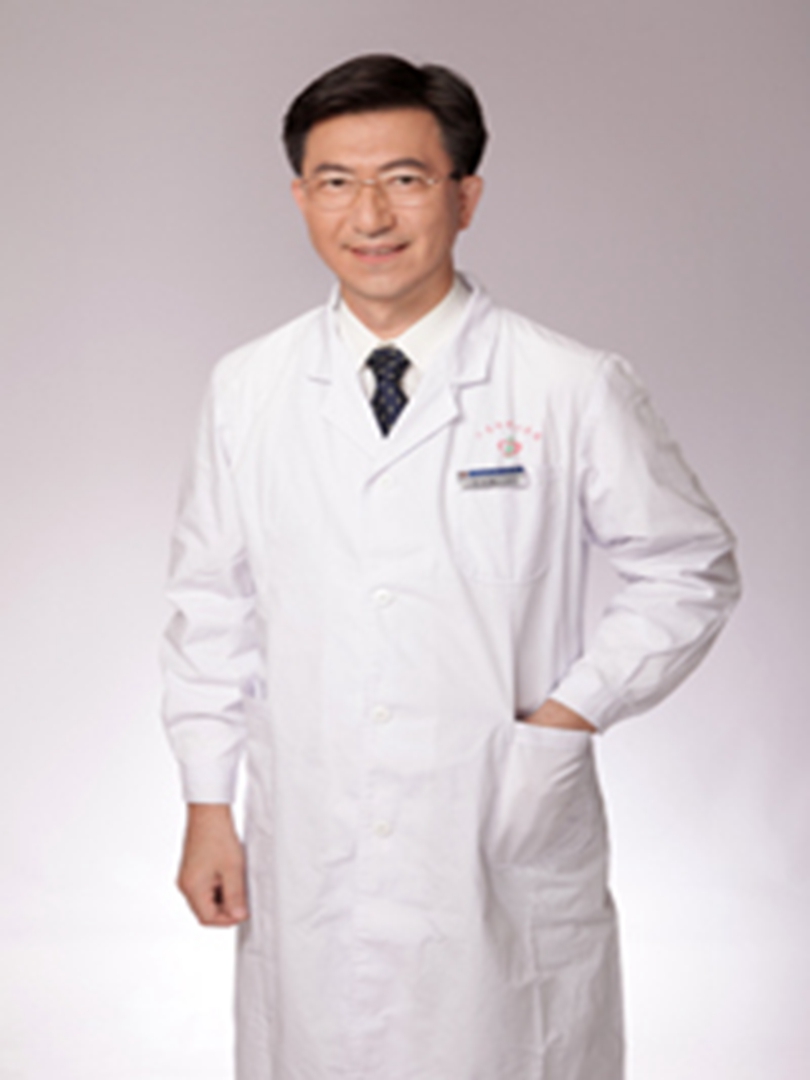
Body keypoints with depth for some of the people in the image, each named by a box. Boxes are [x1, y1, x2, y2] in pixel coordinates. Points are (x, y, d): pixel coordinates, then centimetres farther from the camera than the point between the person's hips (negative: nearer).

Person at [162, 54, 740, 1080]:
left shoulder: (574, 390, -8)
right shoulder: (246, 391, 1)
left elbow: (692, 570, 3)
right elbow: (212, 605, 8)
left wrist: (574, 710, -7)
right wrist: (207, 808, 7)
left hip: (510, 857, -2)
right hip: (310, 869, 2)